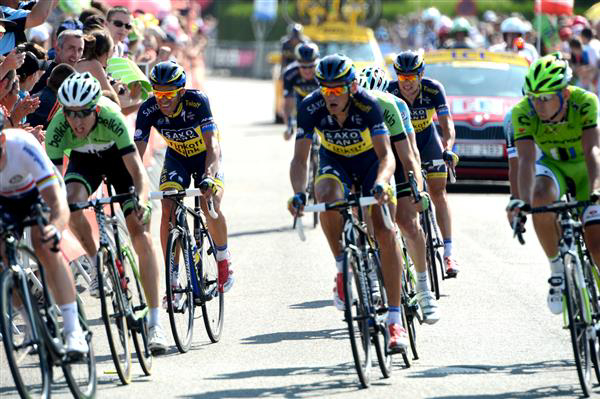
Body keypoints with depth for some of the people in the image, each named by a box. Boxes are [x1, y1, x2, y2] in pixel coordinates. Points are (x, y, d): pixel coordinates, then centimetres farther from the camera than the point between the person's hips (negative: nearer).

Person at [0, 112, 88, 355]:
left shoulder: (23, 146, -42)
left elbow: (59, 205, -46)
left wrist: (55, 229, -67)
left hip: (39, 191, -3)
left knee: (45, 247, -26)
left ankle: (74, 332, -26)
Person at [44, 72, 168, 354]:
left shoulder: (111, 118, -39)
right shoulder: (58, 129, -33)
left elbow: (137, 170, -43)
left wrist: (142, 202, -61)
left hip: (118, 157, -2)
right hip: (84, 160, 2)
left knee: (141, 237, -12)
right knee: (71, 202, -32)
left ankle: (154, 322, -9)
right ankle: (96, 264, -4)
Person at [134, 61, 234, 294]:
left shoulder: (197, 101, -33)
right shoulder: (149, 110, -26)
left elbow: (213, 145, -39)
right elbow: (137, 152, -26)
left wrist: (209, 177, -56)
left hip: (205, 156, -2)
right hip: (176, 158, 2)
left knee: (211, 205, -25)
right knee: (168, 210, -19)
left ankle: (223, 258, 4)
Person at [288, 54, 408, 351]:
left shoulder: (367, 105, -31)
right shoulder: (311, 107, -26)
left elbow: (386, 154, -36)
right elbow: (300, 158, -26)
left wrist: (381, 183, -56)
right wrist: (298, 193, -44)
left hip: (371, 161, -1)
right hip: (334, 162, 1)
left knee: (385, 232, -15)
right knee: (327, 197, -35)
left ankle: (395, 319, -13)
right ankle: (342, 269, -13)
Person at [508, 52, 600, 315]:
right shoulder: (523, 112, -27)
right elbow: (526, 160, -35)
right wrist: (522, 201, -52)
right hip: (553, 166, 1)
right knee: (540, 199, -34)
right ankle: (558, 271, -16)